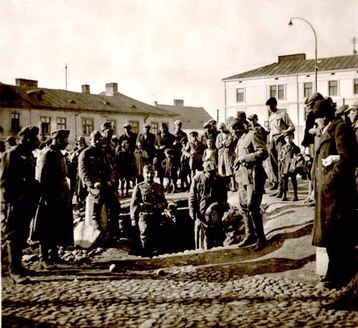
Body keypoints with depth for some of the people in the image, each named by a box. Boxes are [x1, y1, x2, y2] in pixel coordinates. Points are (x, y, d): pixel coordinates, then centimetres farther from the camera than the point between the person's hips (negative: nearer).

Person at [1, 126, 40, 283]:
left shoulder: (29, 155, 15)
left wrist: (34, 198, 13)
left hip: (27, 202, 8)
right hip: (15, 203, -8)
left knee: (22, 236, 13)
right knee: (14, 236, -5)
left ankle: (17, 265, 24)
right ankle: (15, 270, -3)